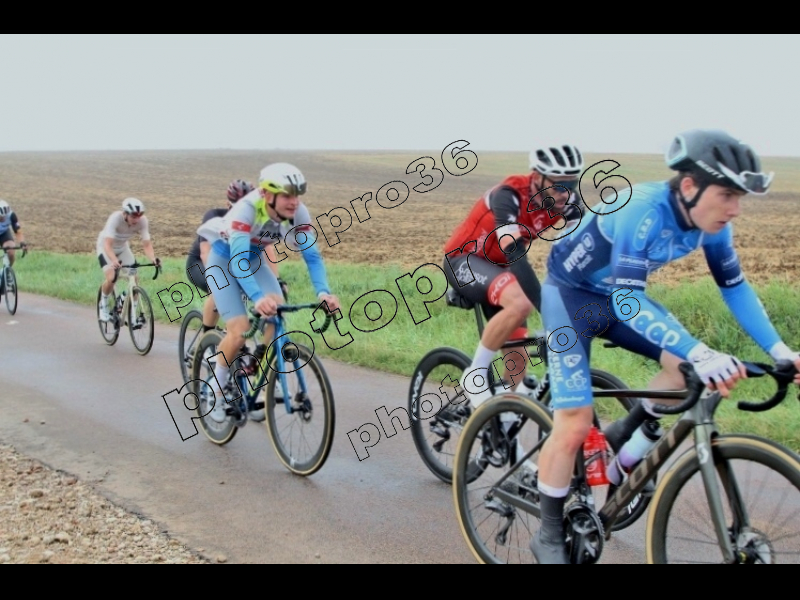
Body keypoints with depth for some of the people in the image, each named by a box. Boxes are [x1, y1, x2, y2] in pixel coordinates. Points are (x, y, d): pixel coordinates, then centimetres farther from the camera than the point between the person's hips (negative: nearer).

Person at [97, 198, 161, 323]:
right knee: (111, 278, -24)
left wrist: (153, 259, -48)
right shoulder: (115, 218, -37)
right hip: (105, 247, -4)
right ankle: (103, 305, 4)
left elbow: (147, 244, -28)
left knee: (135, 278, -11)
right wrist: (114, 261, -61)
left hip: (123, 247, 4)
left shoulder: (142, 221, -27)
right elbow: (108, 244, -44)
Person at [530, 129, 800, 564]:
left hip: (616, 295, 7)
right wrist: (699, 353, -52)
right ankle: (549, 537, 6)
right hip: (570, 293, -7)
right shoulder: (645, 211, -35)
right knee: (575, 425, -13)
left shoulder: (710, 222, -13)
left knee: (690, 366, -11)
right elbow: (627, 300, -42)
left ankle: (624, 436, 11)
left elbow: (734, 287, -1)